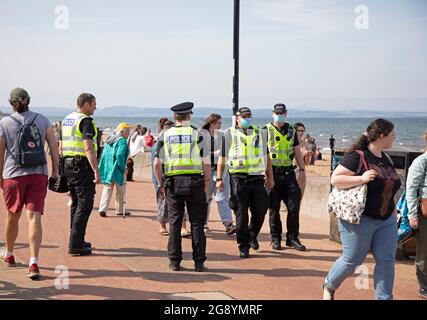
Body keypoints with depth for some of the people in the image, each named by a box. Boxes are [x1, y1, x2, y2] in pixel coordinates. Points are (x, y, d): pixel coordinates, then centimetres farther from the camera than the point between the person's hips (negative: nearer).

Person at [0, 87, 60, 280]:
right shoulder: (42, 120, 4)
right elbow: (54, 147, 1)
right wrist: (55, 172, 7)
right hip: (38, 175, 1)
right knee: (34, 217, -5)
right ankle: (34, 263, -16)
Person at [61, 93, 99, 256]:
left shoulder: (66, 119, 16)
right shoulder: (86, 121, -12)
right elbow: (88, 147, -21)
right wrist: (96, 170, -22)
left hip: (68, 164, 9)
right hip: (83, 165, -9)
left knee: (76, 203, 17)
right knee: (85, 204, -6)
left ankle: (77, 241, 23)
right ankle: (75, 245, -9)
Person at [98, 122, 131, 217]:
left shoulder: (109, 140, 13)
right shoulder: (122, 141, -13)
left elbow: (104, 155, 15)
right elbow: (119, 155, -23)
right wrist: (123, 168, -16)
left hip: (107, 169, 7)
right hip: (116, 169, -7)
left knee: (107, 188, 7)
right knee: (120, 190, 9)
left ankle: (103, 209, -6)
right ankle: (120, 210, 18)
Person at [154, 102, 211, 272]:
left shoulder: (165, 135, 6)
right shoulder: (197, 134, 0)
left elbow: (157, 164, 4)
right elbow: (206, 163, -3)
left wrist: (161, 184, 14)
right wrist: (206, 183, 8)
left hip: (172, 183, 2)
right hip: (194, 182, -2)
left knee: (174, 223, 8)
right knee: (197, 223, 4)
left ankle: (174, 262, 9)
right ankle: (199, 262, 5)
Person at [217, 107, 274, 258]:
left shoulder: (260, 134, 15)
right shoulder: (230, 135, 6)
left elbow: (266, 157, 20)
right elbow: (222, 158, 6)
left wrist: (270, 177, 14)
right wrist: (219, 179, -1)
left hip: (257, 179, 3)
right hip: (238, 179, -3)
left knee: (260, 212, 3)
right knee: (241, 214, -2)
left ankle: (252, 235, 31)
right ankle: (243, 246, 7)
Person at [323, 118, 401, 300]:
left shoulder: (387, 160, 11)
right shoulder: (357, 157, -14)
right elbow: (335, 179, -17)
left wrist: (393, 212, 19)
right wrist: (362, 178, -26)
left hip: (386, 221, 7)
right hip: (360, 220, -7)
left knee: (386, 261, 2)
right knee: (352, 260, 5)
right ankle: (329, 286, 29)